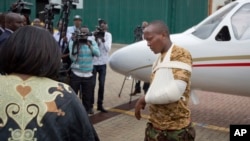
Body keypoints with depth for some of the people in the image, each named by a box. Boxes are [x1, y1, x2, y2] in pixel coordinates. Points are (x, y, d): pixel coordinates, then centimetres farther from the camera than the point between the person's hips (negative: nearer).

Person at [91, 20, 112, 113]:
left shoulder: (108, 35, 0)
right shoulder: (93, 34, -8)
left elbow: (108, 49, -10)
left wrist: (103, 40, -24)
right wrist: (95, 38, -25)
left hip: (103, 63, 3)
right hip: (93, 62, -2)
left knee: (102, 85, 6)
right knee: (92, 84, -1)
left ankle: (100, 105, 18)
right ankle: (91, 105, 10)